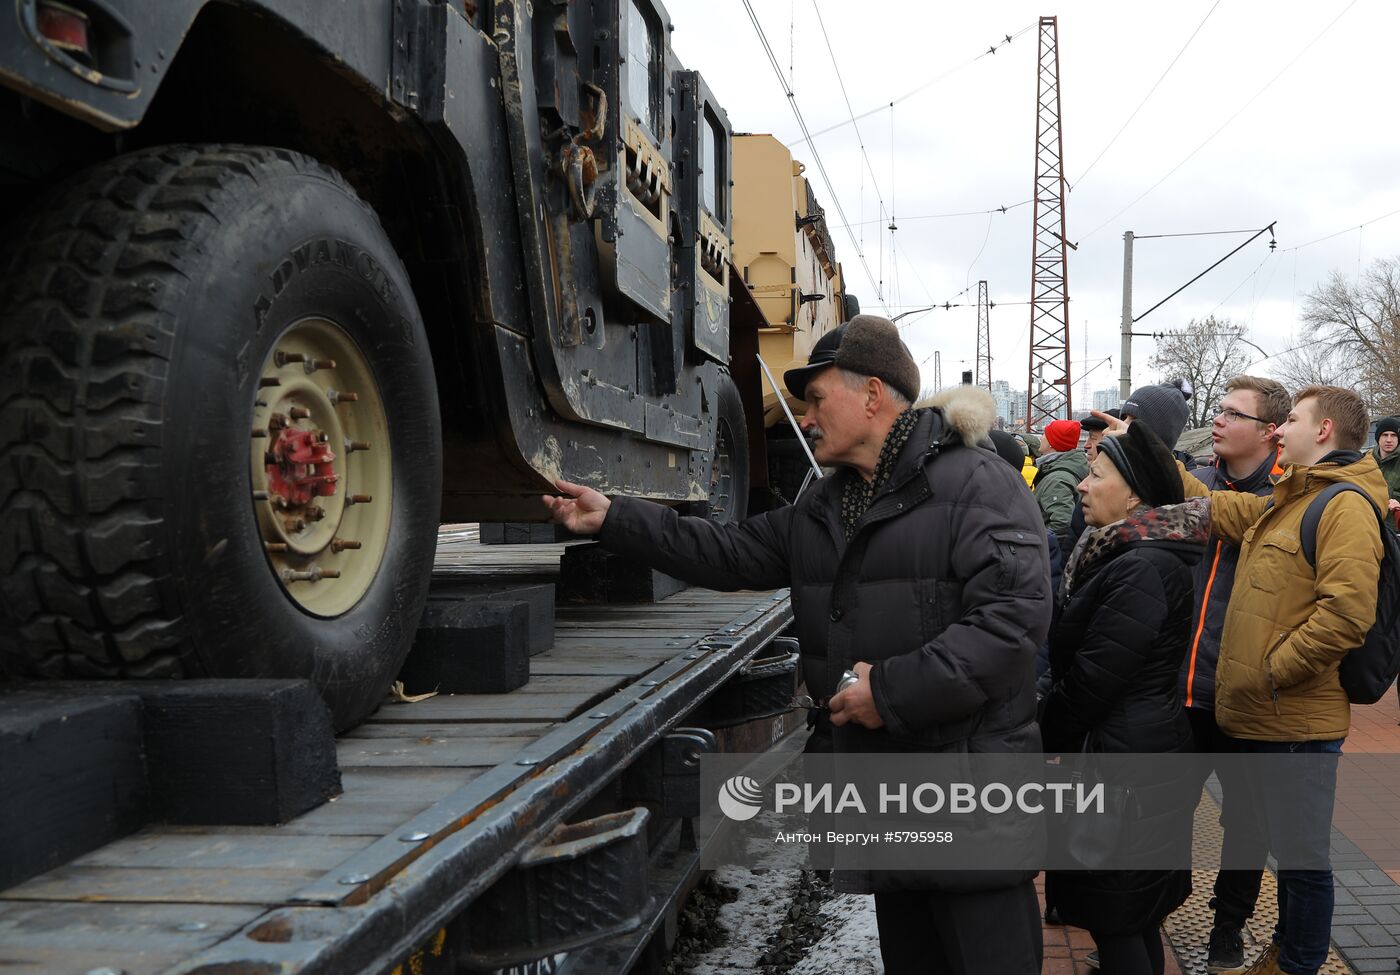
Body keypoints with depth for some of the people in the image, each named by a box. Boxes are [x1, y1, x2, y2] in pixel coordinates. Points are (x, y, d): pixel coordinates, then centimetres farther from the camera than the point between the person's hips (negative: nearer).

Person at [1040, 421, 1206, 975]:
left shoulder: (1143, 568, -21)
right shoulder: (1122, 552, 11)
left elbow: (1092, 677, -22)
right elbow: (1075, 654, 15)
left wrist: (1046, 736, -9)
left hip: (1124, 757, -10)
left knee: (1116, 918, 1)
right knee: (1134, 913, 21)